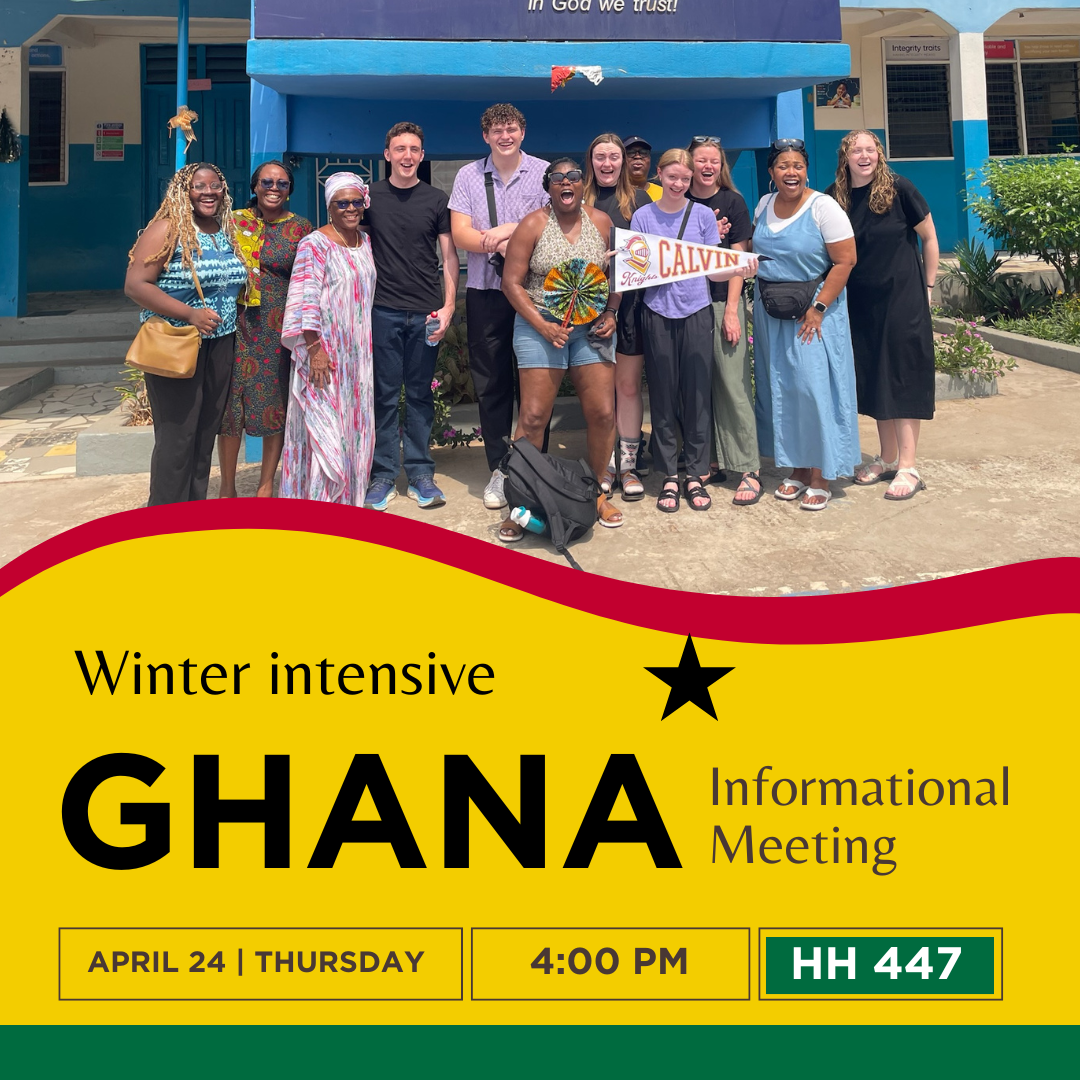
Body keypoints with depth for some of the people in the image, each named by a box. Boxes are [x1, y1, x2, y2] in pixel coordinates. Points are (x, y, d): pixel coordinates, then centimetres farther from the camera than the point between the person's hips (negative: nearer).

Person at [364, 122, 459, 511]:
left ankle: (420, 474, 13)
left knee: (421, 395, 5)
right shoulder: (370, 196, 7)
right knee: (385, 395, 2)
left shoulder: (436, 200, 7)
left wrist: (448, 306, -4)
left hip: (425, 313, 0)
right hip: (383, 310, 0)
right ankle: (383, 475, 10)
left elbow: (449, 255, 7)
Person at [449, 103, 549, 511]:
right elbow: (460, 233, -1)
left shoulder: (543, 172, 5)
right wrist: (500, 245, -15)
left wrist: (511, 229, -15)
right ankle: (499, 468, 12)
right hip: (485, 291, 2)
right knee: (491, 382, 4)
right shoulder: (468, 176, 9)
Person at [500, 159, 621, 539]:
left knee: (603, 413, -1)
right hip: (540, 327, -3)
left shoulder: (601, 222, 7)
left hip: (591, 328, 3)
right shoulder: (533, 225, -2)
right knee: (533, 416, -7)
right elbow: (512, 282, -5)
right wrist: (542, 325, -13)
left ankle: (597, 493, 17)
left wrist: (611, 314, -1)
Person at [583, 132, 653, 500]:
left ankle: (629, 465, 9)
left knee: (629, 386, 2)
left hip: (630, 301, 0)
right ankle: (604, 464, 12)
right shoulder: (580, 201, 9)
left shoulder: (640, 200, 8)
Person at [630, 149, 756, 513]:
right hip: (657, 314, 0)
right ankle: (669, 475, 12)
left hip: (696, 312, 0)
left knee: (697, 393, 1)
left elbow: (713, 269, 5)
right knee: (663, 395, 3)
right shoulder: (642, 217, 6)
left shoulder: (703, 214, 6)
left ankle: (696, 474, 11)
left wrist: (739, 271, -15)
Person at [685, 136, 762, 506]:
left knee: (733, 383, -8)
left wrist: (731, 310, -10)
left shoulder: (732, 202, 2)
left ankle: (749, 468, -6)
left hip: (724, 300, -3)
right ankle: (710, 460, 17)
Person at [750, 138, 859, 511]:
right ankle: (796, 469, 19)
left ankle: (821, 476, 2)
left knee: (814, 388, -7)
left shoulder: (823, 207, -9)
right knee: (780, 389, 8)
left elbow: (845, 260, -13)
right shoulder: (764, 206, 8)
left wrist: (818, 308, -18)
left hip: (813, 312, -6)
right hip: (771, 313, 6)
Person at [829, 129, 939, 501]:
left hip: (902, 296, -4)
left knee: (903, 376, -4)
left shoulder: (898, 188, -9)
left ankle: (907, 468, -1)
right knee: (872, 376, 10)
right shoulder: (835, 197, 1)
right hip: (860, 301, 4)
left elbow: (929, 237, -1)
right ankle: (888, 457, 23)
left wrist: (928, 286, 0)